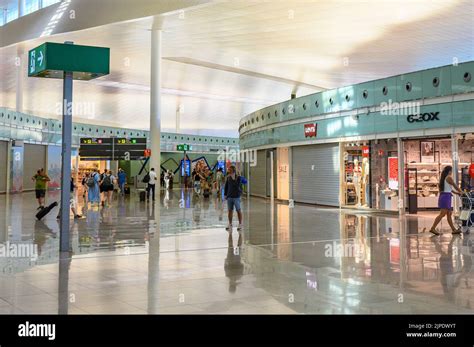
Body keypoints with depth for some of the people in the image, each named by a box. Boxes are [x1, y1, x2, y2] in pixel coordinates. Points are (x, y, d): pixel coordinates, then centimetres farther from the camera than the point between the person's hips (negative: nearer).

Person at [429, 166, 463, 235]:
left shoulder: (442, 178, 16)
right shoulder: (449, 177, -10)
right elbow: (455, 186, 0)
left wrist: (457, 193, 26)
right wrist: (461, 192, 17)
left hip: (442, 196, 9)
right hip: (447, 197, -9)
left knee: (449, 214, 11)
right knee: (442, 214, -10)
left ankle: (454, 230, 15)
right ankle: (433, 228, -14)